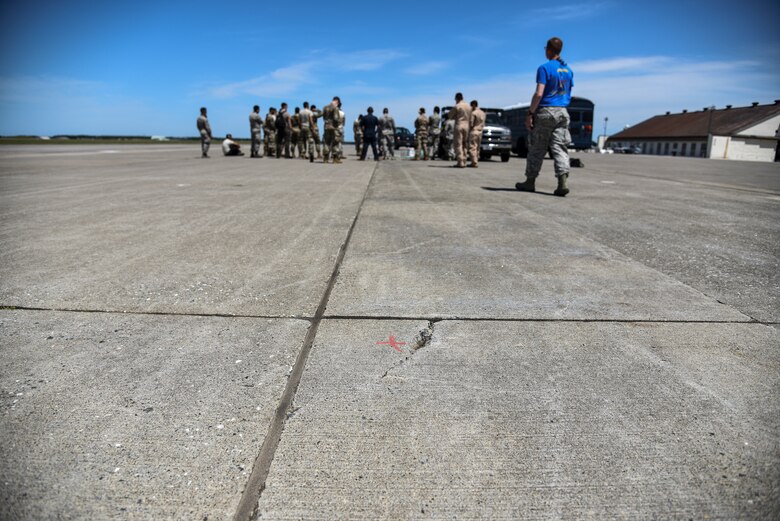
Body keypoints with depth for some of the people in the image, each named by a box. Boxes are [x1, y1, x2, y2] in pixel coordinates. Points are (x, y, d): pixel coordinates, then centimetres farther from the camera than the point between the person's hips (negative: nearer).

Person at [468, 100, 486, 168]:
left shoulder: (473, 113, -12)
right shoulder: (483, 113, 14)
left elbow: (471, 124, -14)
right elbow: (483, 125, 15)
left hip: (474, 131, -8)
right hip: (480, 132, 8)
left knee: (472, 147, -8)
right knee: (477, 148, 9)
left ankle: (474, 163, -15)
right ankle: (475, 162, 10)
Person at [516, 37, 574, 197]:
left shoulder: (545, 68, -8)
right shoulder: (568, 69, 14)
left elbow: (539, 94, -16)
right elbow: (568, 94, 19)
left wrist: (530, 113, -13)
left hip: (545, 111, -5)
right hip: (563, 112, 5)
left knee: (537, 149, 4)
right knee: (560, 147, 0)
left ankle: (530, 182, 12)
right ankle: (562, 183, -12)